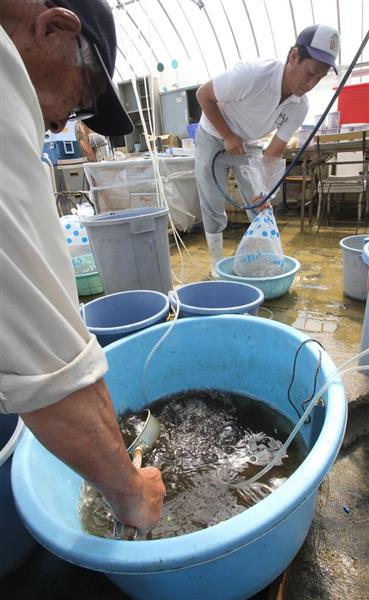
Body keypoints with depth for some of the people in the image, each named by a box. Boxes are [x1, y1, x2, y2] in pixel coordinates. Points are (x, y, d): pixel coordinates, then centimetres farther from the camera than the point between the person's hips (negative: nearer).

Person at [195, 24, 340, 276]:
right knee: (213, 208, -2)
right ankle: (218, 265, 13)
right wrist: (228, 136, -22)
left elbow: (274, 151, -10)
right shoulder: (250, 76, -32)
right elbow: (203, 95, -20)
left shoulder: (300, 106, -16)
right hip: (213, 139, -4)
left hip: (248, 145, 4)